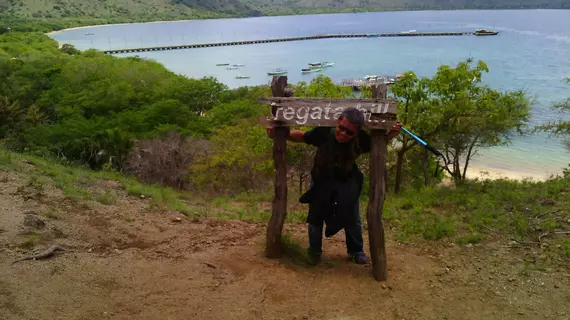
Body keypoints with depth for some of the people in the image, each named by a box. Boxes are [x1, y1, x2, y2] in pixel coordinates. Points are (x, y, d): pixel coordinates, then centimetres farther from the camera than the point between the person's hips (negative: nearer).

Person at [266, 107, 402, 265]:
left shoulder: (361, 139, -30)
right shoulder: (324, 132, -32)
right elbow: (301, 136, -14)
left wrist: (391, 134, -30)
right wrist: (278, 134, -25)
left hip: (347, 181, 1)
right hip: (321, 180, 0)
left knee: (352, 217, 8)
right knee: (316, 215, 5)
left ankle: (356, 250, 30)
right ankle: (314, 251, 24)